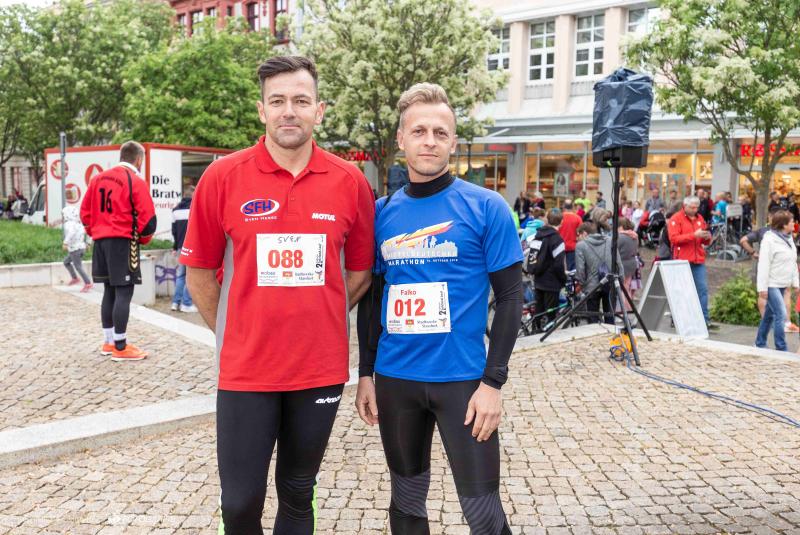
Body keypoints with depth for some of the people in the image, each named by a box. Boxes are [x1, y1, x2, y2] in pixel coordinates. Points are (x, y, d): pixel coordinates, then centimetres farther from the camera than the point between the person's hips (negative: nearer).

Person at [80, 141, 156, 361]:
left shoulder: (98, 178, 12)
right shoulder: (135, 181, -10)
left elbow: (85, 211, 15)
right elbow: (147, 217, -14)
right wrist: (143, 238, 3)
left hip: (101, 241, 8)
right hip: (123, 242, -8)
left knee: (110, 291, 14)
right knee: (124, 293, -5)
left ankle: (109, 342, 21)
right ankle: (120, 347, -4)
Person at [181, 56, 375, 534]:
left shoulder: (351, 182, -3)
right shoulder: (222, 177, -5)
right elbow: (199, 270, 3)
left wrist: (317, 318, 7)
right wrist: (231, 333, 4)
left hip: (321, 369, 1)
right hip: (245, 370, -1)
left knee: (299, 496, 18)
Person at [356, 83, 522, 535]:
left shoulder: (486, 208, -6)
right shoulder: (381, 213, 5)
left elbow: (511, 298, -6)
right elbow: (370, 297, 12)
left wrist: (493, 381, -12)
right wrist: (366, 374, 8)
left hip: (462, 378, -3)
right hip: (394, 379, 4)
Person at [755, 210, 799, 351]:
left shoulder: (788, 239, 11)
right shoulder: (769, 240, -16)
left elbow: (793, 263, 18)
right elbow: (764, 265, -18)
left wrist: (795, 281, 15)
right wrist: (762, 287, -18)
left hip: (782, 284, 9)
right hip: (771, 285, -9)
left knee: (770, 314, 14)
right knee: (781, 315, -12)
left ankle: (760, 344, 24)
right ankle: (781, 349, -6)